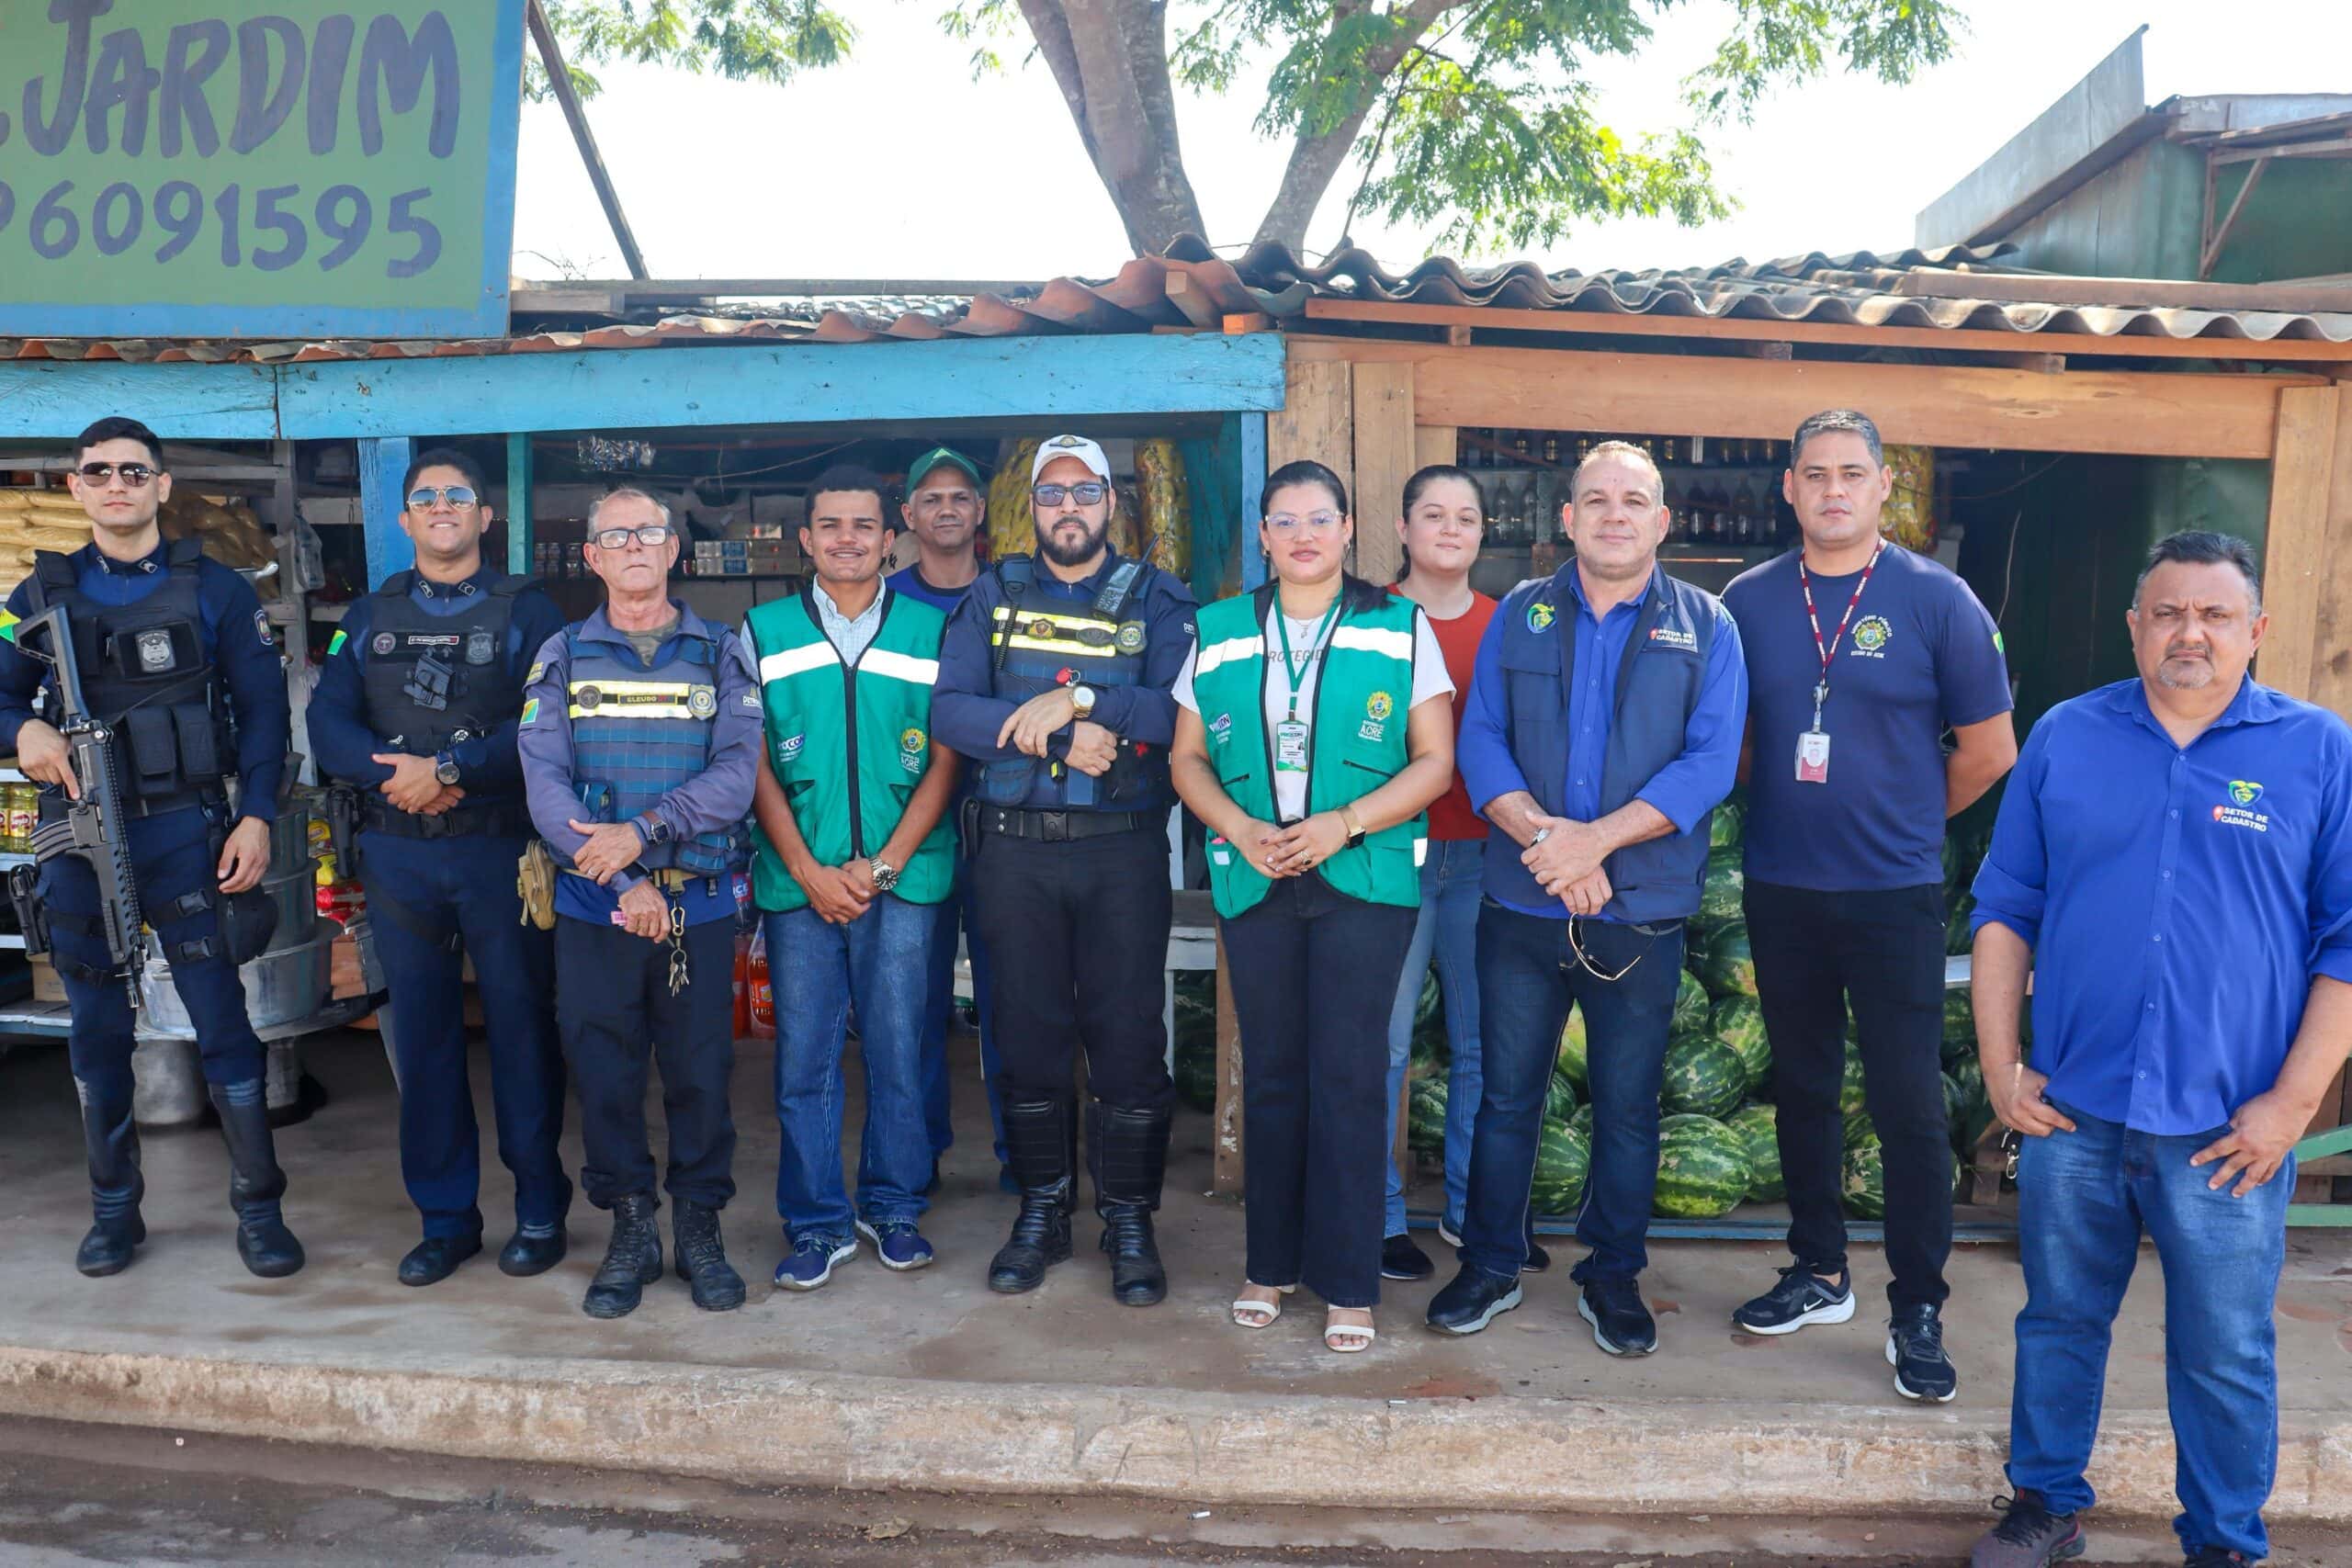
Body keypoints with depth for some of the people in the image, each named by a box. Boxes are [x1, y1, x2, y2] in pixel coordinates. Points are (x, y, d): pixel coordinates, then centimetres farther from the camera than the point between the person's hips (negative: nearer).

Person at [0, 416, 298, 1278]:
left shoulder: (215, 590, 3)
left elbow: (262, 710, 1)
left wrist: (256, 815, -9)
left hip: (186, 830, -2)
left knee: (222, 1022, -2)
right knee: (97, 1031, 10)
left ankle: (259, 1209, 8)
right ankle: (113, 1210, 23)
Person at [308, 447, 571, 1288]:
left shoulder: (526, 610, 2)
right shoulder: (369, 616, 13)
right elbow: (329, 722, 3)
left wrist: (448, 769, -18)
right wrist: (395, 774, -14)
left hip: (501, 848, -3)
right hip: (398, 852, 4)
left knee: (521, 1024, 1)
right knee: (421, 1030, 8)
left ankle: (539, 1210, 14)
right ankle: (445, 1217, 20)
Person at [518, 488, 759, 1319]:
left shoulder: (720, 652, 7)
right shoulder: (563, 655, 8)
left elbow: (736, 774, -6)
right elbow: (544, 780, -4)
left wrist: (645, 831, -19)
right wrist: (619, 880, -15)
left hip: (699, 901, 0)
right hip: (593, 906, 1)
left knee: (700, 1067, 5)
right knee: (602, 1070, 5)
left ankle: (700, 1227, 21)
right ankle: (630, 1231, 21)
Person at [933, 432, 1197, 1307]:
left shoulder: (1157, 600, 6)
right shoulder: (992, 597, 10)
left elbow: (1182, 712, -10)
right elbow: (949, 711, -4)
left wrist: (1078, 698, -20)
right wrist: (1060, 736, -15)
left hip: (1124, 848, -1)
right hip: (1012, 848, 2)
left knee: (1128, 1035, 1)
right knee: (1028, 1032, 8)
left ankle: (1129, 1220, 16)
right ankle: (1042, 1211, 23)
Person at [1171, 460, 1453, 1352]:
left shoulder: (1401, 629, 3)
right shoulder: (1218, 635, 10)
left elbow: (1435, 760, -1)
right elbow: (1188, 758, 11)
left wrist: (1344, 823, -14)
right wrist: (1240, 828, -8)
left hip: (1364, 878, -2)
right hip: (1254, 879, 3)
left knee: (1348, 1076, -3)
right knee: (1271, 1073, 9)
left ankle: (1348, 1284, 8)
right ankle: (1272, 1264, 22)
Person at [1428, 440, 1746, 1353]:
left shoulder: (1705, 627, 2)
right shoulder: (1519, 615, 6)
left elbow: (1711, 760, -8)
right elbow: (1479, 739, -1)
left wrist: (1594, 839, -18)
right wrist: (1542, 836, -17)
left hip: (1643, 913, -1)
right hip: (1521, 907, 1)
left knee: (1627, 1108, 11)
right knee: (1506, 1095, 10)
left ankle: (1613, 1277, 28)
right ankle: (1489, 1268, 26)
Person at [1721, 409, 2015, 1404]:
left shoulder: (1936, 599, -4)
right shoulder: (1748, 601, 4)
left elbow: (1989, 748, 1)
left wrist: (1902, 822, 8)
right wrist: (1785, 807, 7)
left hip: (1894, 894, -3)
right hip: (1780, 891, 3)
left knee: (1908, 1103, -1)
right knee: (1802, 1087, 14)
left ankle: (1917, 1311, 12)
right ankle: (1819, 1274, 29)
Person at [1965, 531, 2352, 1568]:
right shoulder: (2066, 738, 4)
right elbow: (2005, 908, 7)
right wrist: (2000, 1062, 1)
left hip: (2230, 1132, -2)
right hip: (2072, 1113, 2)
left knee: (2225, 1356, 10)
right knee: (2059, 1323, 15)